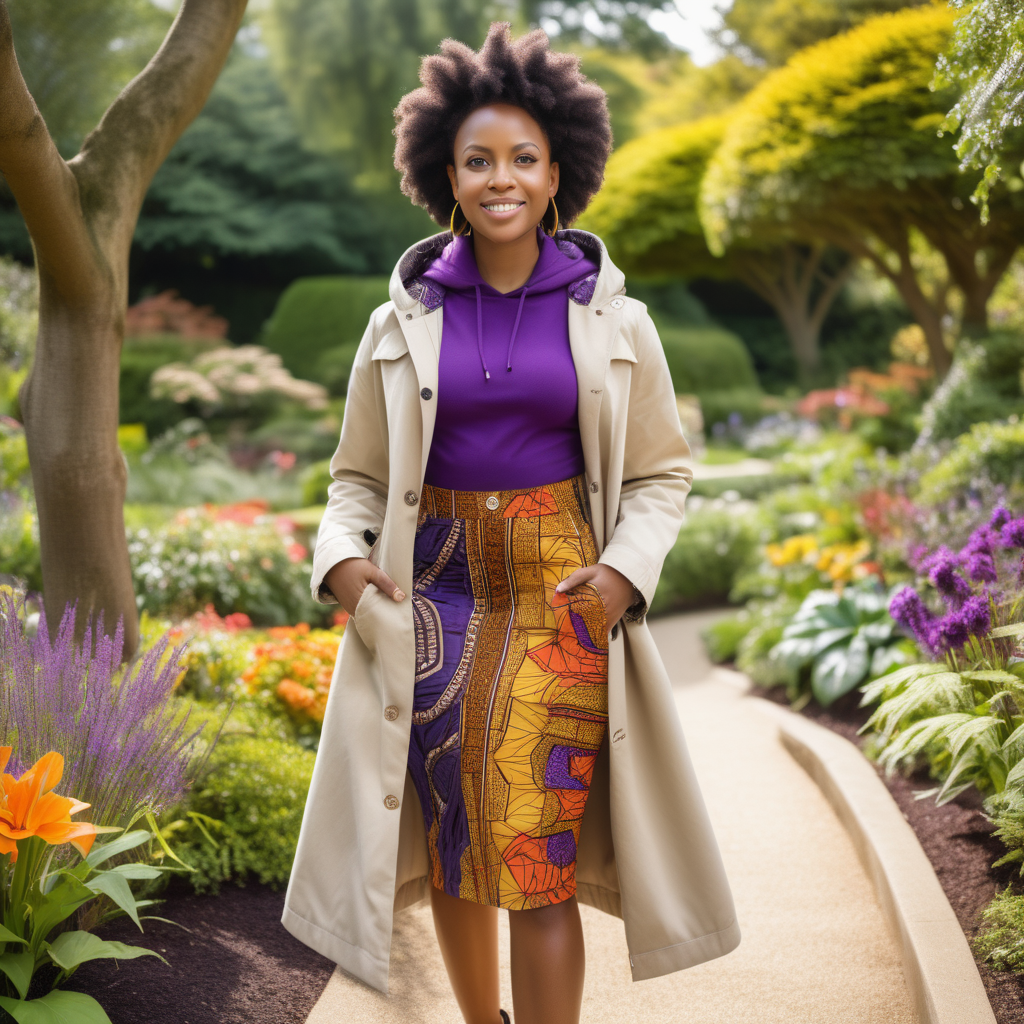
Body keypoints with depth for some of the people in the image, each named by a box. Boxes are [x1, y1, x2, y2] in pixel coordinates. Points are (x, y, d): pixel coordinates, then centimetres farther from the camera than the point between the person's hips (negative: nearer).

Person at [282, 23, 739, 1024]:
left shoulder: (613, 321, 2)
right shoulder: (400, 325, 4)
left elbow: (659, 472, 8)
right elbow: (358, 477, 11)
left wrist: (625, 571, -9)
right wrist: (341, 559, -9)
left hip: (560, 600, -2)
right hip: (433, 600, 2)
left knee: (536, 860, -9)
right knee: (451, 841, 10)